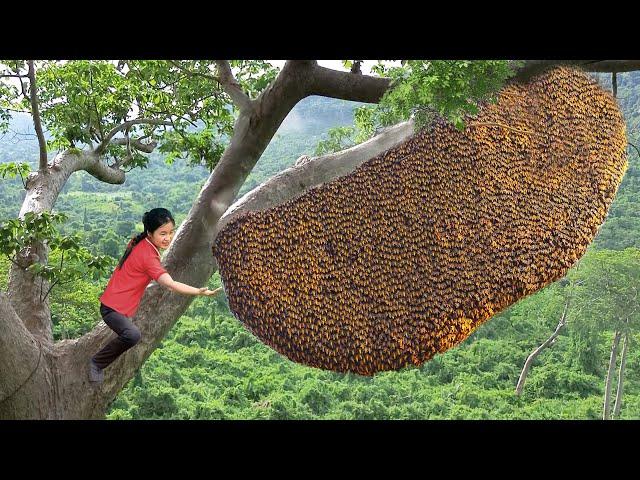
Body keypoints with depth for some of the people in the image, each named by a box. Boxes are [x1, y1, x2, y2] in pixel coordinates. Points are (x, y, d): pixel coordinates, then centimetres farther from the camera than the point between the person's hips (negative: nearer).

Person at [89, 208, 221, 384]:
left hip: (123, 307, 10)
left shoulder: (139, 243, 0)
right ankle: (96, 362, -12)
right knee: (133, 335, -34)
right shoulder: (148, 256, -27)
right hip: (113, 308, -10)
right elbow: (170, 284, -37)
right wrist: (199, 292, -46)